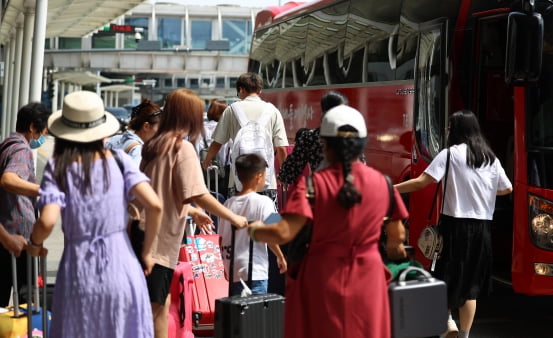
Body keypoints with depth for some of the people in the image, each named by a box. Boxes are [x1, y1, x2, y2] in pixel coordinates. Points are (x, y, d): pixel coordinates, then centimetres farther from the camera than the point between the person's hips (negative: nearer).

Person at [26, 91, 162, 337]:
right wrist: (146, 252, 4)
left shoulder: (57, 168, -3)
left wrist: (34, 244, 6)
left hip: (80, 274, -1)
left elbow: (47, 222, -16)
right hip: (122, 269, 1)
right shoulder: (118, 161, 1)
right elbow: (154, 205, -9)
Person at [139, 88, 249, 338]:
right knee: (153, 309, -2)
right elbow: (198, 195, -20)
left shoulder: (153, 145, 11)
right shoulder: (183, 147, -12)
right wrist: (233, 218, -11)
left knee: (161, 304, 17)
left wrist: (192, 212, 26)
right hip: (160, 242, -8)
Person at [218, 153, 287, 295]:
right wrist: (280, 257, 4)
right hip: (255, 273, -6)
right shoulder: (263, 202, -9)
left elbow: (221, 240, 10)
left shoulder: (229, 203, 7)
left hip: (233, 273, 6)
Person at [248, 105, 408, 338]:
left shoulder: (314, 183, -12)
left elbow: (284, 233, -19)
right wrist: (393, 249, 32)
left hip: (323, 282, -2)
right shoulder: (381, 182, -1)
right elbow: (398, 235, 9)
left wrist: (255, 230, 2)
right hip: (366, 282, 3)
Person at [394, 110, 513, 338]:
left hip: (456, 223, -5)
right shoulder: (490, 158, 9)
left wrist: (392, 188, -8)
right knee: (471, 279, 11)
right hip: (482, 226, 5)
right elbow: (507, 189, 18)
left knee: (446, 274, 7)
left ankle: (447, 319, -12)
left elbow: (421, 182, -14)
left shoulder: (451, 154, -7)